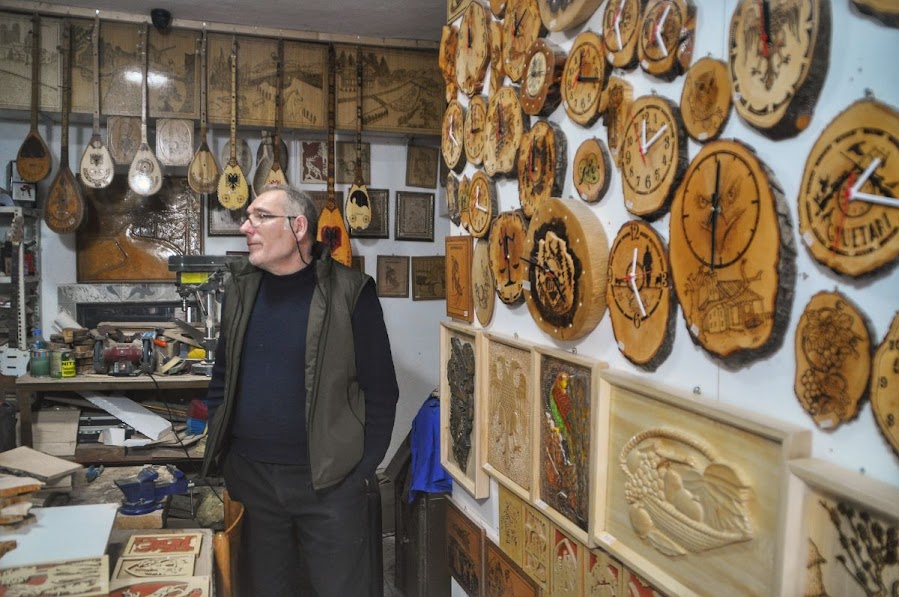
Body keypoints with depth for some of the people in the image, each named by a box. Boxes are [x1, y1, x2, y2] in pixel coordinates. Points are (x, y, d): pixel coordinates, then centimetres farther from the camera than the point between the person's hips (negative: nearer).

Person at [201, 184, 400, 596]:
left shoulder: (349, 293, -11)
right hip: (249, 475, 5)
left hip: (329, 479, -4)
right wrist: (218, 449, 8)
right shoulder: (240, 288, 4)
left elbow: (380, 392, -8)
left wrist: (363, 470, -9)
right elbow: (224, 376, 13)